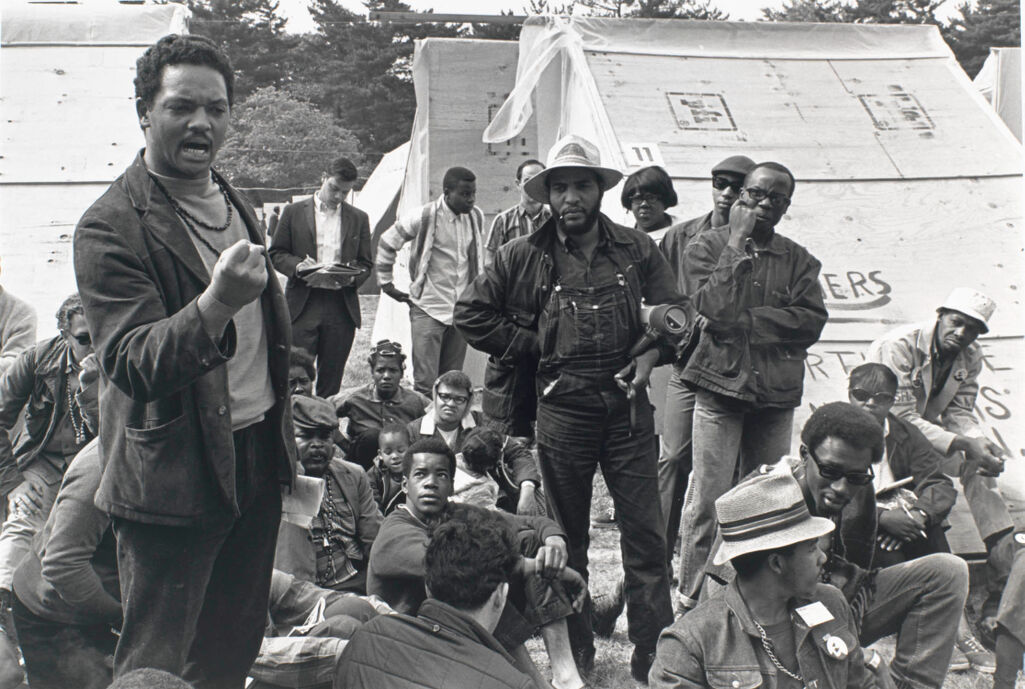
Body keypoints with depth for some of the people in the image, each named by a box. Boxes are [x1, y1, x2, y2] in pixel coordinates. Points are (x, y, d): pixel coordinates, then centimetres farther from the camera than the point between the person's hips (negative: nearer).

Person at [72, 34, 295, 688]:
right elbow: (132, 362, -23)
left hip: (257, 455, 7)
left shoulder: (237, 204, 12)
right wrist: (215, 304, -39)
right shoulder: (110, 227, -14)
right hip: (174, 474, -7)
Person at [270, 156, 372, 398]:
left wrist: (351, 277, -8)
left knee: (331, 379, 5)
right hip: (303, 305, -2)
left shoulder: (359, 219, 13)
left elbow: (366, 264, 13)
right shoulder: (294, 212, 7)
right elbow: (276, 254, 7)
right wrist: (297, 266, -13)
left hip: (342, 308, 2)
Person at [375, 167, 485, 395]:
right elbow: (386, 243, 1)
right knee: (425, 383, -9)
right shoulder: (425, 217, -11)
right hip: (428, 309, -5)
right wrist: (386, 283, 4)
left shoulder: (476, 217, 5)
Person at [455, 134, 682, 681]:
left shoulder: (636, 251, 4)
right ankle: (575, 656, 24)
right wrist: (533, 347, 0)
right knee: (567, 539, 11)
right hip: (562, 407, 0)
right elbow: (472, 313, 4)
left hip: (627, 405, 1)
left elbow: (674, 312, 11)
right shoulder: (525, 257, 0)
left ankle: (654, 658, 10)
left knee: (645, 537, 0)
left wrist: (652, 353, -7)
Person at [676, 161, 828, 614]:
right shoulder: (706, 246, 3)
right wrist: (738, 243, -10)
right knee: (708, 501, -5)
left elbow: (811, 321, -4)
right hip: (720, 389, -3)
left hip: (776, 394, 3)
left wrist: (743, 323, -11)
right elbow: (717, 310, -13)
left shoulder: (799, 260, 11)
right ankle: (693, 601, 6)